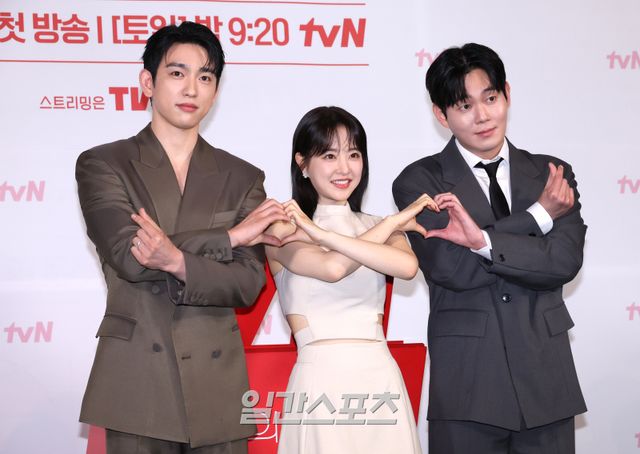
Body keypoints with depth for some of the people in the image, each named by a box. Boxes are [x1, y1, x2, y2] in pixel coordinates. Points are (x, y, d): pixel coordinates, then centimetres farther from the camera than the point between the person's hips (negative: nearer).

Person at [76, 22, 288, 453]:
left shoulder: (243, 179, 9)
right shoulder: (102, 165, 2)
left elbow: (248, 284, -2)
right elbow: (127, 255, -13)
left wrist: (177, 261, -20)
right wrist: (231, 235, -8)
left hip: (217, 390, 2)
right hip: (137, 385, -2)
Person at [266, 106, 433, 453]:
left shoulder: (380, 227, 13)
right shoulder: (284, 229, 2)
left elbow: (407, 266, -10)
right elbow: (332, 268, -17)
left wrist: (321, 234, -12)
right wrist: (394, 222, -7)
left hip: (380, 377, 3)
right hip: (320, 380, -3)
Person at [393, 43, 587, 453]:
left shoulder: (553, 175, 8)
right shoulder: (419, 182, 1)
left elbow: (565, 262, -7)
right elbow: (449, 268, -14)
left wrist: (484, 240, -19)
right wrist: (537, 216, -9)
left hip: (547, 384, 2)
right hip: (466, 388, -2)